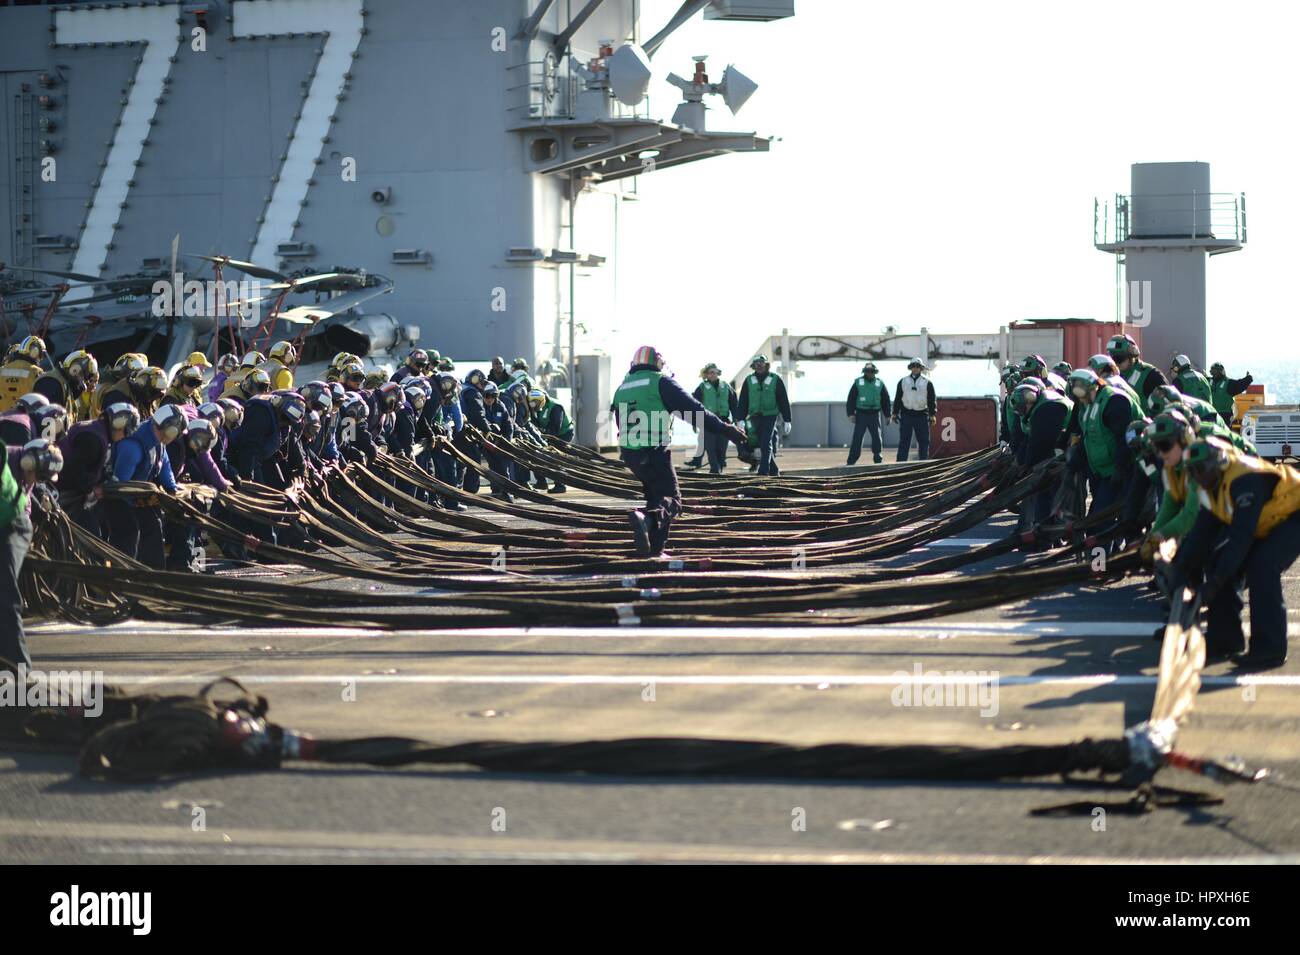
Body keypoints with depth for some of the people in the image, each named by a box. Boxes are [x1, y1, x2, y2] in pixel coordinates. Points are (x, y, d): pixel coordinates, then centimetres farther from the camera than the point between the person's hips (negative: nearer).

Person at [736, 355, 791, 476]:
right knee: (763, 446, 7)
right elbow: (742, 401, 8)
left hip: (770, 416, -4)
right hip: (755, 417, 4)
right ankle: (773, 470, 19)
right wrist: (740, 419, 0)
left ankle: (763, 471, -18)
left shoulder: (775, 379, 1)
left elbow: (783, 401, 3)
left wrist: (787, 420, 1)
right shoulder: (749, 381, 9)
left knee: (766, 444, -14)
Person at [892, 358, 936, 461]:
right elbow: (897, 399, 10)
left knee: (924, 441, 2)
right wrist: (895, 413, 5)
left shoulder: (927, 383, 4)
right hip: (906, 415, 0)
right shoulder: (903, 382, 8)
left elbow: (931, 400, 3)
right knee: (904, 441, 1)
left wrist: (932, 415, -4)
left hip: (922, 416, 0)